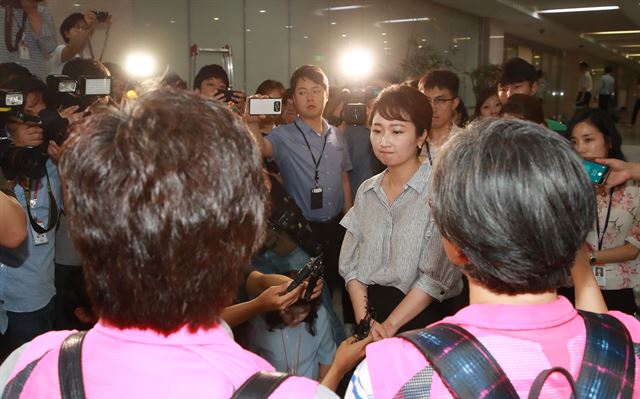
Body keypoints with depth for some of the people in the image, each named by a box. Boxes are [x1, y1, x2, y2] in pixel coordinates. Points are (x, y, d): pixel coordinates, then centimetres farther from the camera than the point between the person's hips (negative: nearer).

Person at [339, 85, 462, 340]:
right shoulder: (367, 191, 5)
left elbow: (436, 276, -16)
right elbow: (350, 263, 3)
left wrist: (389, 325, -15)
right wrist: (364, 320, -10)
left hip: (419, 319, -4)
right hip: (368, 307, 5)